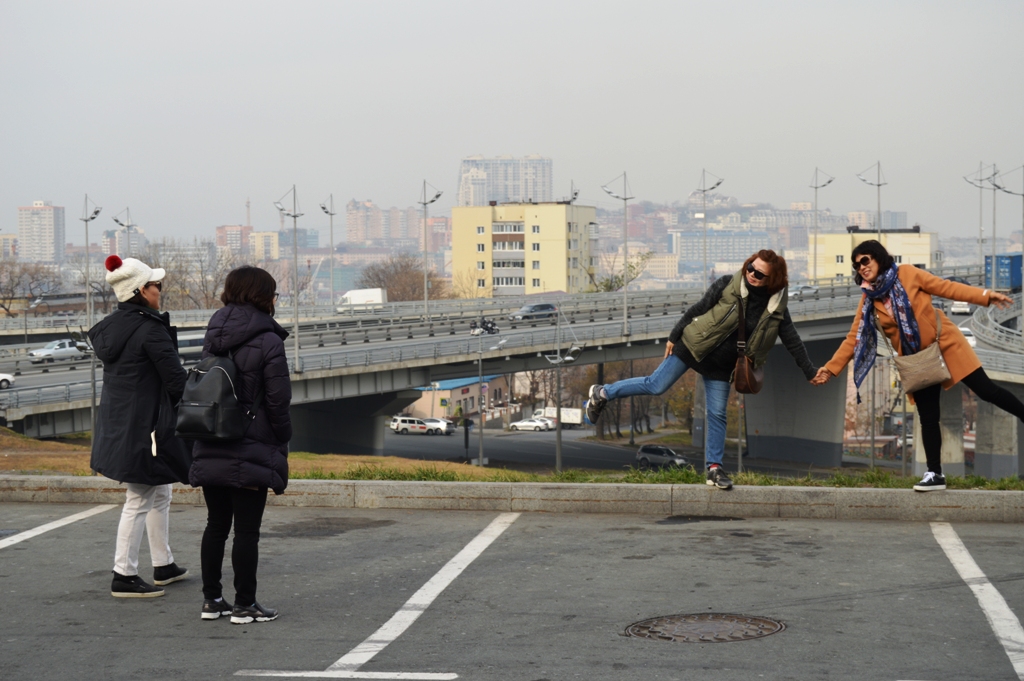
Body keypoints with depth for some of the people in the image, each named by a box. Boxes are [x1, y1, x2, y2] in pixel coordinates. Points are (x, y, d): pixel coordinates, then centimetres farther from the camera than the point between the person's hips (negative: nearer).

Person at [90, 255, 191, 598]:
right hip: (145, 426, -9)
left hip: (117, 425, 9)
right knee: (139, 502, -1)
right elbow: (175, 380, -18)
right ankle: (124, 576, 3)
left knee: (159, 495, 21)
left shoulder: (109, 327, 7)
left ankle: (164, 566, 29)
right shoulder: (150, 329, -19)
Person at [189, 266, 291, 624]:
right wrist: (282, 444, 0)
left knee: (216, 526, 14)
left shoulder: (213, 337, 9)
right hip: (250, 452, -6)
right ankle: (244, 605, 5)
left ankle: (211, 599, 18)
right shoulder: (268, 342, -11)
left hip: (211, 450, 6)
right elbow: (278, 401, -11)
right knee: (247, 530, 0)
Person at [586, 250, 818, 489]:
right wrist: (674, 336, -3)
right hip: (693, 346, -3)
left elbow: (792, 340, 0)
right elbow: (698, 309, -6)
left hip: (721, 365, 3)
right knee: (655, 386, -4)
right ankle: (603, 394, 12)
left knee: (717, 415, 4)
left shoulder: (777, 306, -7)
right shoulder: (728, 285, -14)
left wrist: (810, 372, 1)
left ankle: (714, 468, 12)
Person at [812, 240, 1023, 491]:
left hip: (945, 345, -3)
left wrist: (985, 296, -12)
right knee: (928, 419, 2)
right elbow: (854, 338, 1)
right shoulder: (869, 300, 1)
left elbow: (946, 288, -5)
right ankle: (934, 474, 9)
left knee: (985, 390, -5)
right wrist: (831, 368, -7)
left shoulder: (906, 274, -7)